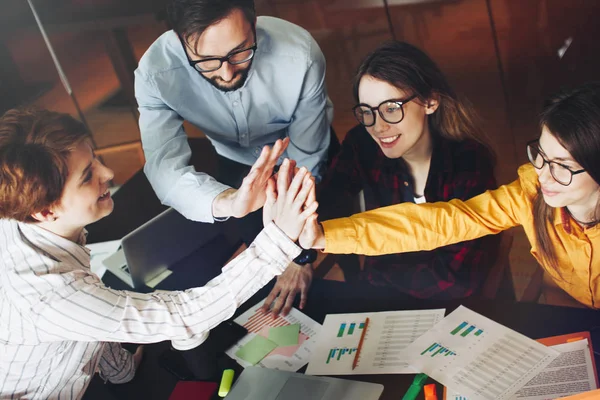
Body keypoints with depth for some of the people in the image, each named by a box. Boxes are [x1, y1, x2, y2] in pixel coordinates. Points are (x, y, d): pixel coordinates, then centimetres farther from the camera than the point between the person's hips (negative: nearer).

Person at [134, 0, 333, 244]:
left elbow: (307, 161, -26)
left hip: (297, 156, 0)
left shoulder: (300, 56, -37)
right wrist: (229, 202, -62)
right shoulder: (155, 72, -35)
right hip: (235, 162, 1)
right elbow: (164, 167, -42)